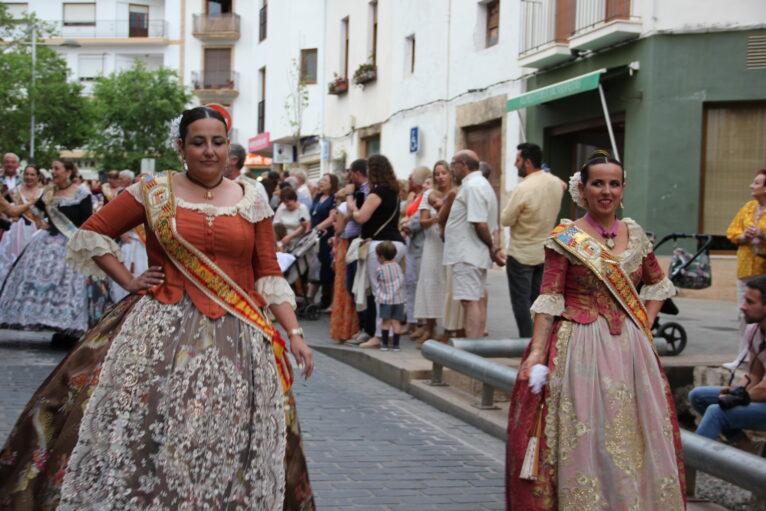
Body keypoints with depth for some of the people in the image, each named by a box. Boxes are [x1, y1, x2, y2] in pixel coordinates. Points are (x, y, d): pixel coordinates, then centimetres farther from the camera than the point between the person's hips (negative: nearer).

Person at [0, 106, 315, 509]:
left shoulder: (251, 201, 7)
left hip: (235, 338, 1)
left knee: (227, 447, 2)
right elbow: (92, 234, 10)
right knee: (144, 435, -5)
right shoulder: (155, 192, 3)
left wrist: (294, 332, -1)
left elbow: (269, 276, 7)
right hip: (163, 330, -1)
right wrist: (128, 281, 2)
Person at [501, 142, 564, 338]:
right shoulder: (556, 183, 0)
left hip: (521, 254, -7)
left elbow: (506, 220, -15)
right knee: (537, 300, 14)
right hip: (545, 253, 7)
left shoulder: (523, 188, -22)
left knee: (521, 302, 3)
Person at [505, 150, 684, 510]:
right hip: (580, 350, -4)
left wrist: (645, 324, 6)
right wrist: (537, 352, -17)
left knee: (635, 436, 9)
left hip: (631, 349, 4)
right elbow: (549, 299, -8)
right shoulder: (565, 238, -4)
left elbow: (657, 283, 21)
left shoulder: (635, 235, 8)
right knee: (583, 438, 0)